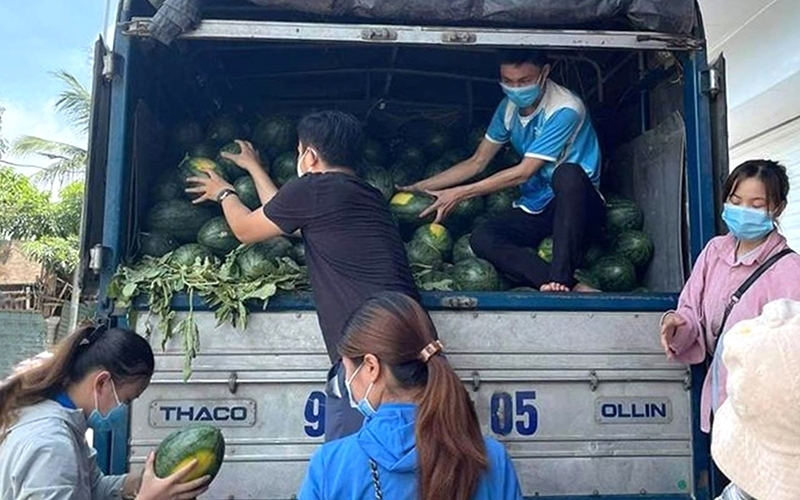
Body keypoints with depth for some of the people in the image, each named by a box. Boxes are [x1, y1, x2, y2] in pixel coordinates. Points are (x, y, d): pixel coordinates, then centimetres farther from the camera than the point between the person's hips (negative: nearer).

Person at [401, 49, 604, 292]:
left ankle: (559, 281, -41)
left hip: (579, 208, -5)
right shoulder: (509, 107, 5)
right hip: (536, 208, 6)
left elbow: (523, 173, -18)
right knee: (481, 238, -24)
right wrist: (420, 187, 6)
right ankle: (573, 288, -37)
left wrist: (461, 194, -14)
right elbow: (476, 163, 12)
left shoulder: (565, 110, -17)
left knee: (567, 172, -40)